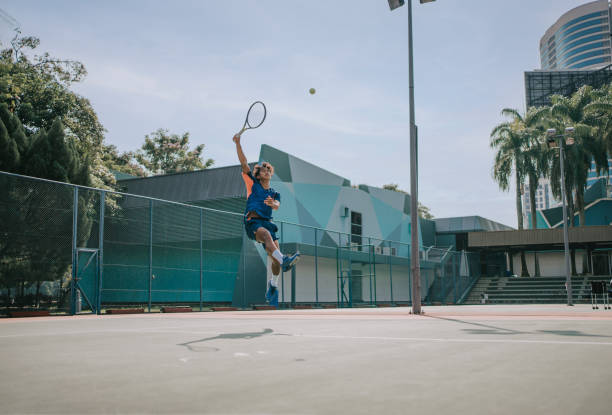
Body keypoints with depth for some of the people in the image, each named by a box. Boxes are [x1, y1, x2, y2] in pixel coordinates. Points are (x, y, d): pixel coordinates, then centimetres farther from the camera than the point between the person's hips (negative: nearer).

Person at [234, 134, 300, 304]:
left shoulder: (275, 193, 22)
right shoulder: (253, 184, 17)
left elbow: (277, 206, -1)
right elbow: (244, 163, 9)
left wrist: (272, 203, -25)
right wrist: (238, 143, 1)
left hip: (267, 222, 3)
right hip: (253, 221, -3)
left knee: (275, 256, -10)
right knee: (266, 234, -36)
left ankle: (273, 285, 11)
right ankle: (283, 260, -58)